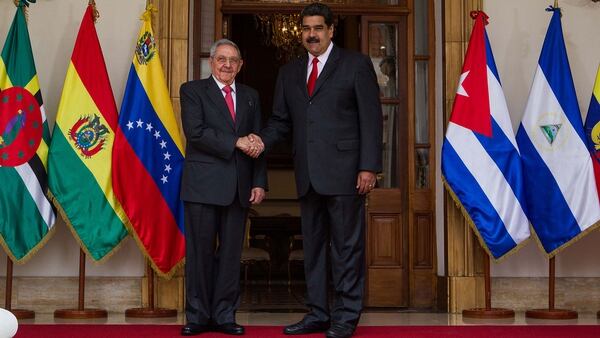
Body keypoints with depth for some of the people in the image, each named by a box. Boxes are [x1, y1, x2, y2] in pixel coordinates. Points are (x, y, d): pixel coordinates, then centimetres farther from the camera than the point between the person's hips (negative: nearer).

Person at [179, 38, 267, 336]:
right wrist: (236, 142, -16)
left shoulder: (250, 96, 17)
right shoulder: (192, 91, 3)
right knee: (200, 252, 0)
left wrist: (259, 183, 5)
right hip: (203, 185, -4)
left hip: (238, 187, 4)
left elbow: (256, 142, 14)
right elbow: (195, 133, -11)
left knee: (231, 253, 6)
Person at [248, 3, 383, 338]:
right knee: (313, 244, 10)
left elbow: (371, 118, -4)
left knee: (347, 245, 0)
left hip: (344, 171, -5)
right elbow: (281, 120, 16)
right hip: (309, 174, 6)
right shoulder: (290, 72, 15)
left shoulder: (356, 64, 1)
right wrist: (263, 140, -6)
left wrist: (369, 166, -11)